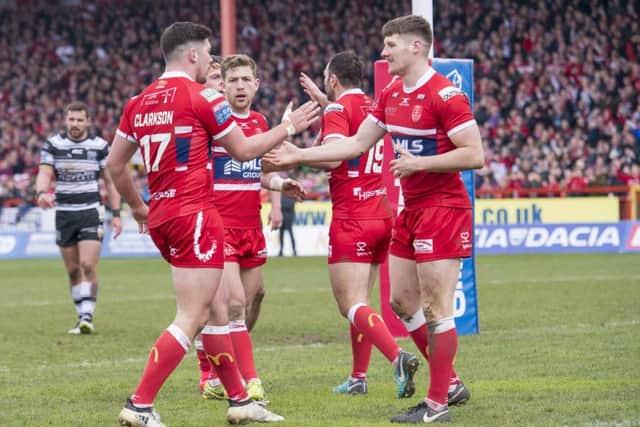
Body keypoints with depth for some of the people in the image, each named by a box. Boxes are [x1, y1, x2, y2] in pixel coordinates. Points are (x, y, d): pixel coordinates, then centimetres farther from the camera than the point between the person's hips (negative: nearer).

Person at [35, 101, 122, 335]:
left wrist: (116, 214, 1)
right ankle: (82, 317, 17)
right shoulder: (53, 145, 2)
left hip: (91, 212, -2)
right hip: (64, 214, 2)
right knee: (73, 270, 7)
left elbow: (110, 181, 5)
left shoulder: (99, 146, 0)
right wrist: (42, 193, -31)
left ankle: (88, 316, -12)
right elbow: (44, 173, -8)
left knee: (88, 265, -15)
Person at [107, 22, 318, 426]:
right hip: (195, 215, -9)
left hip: (162, 217, 9)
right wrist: (290, 126, 13)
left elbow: (115, 164, 15)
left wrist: (138, 206, 28)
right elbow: (244, 150, 0)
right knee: (191, 318, -7)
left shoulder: (139, 102, 11)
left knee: (217, 306, 17)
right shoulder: (202, 96, -9)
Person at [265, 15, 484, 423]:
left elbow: (475, 155, -20)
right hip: (411, 209, 9)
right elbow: (356, 143, 17)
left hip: (442, 209, -9)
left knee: (436, 309, -7)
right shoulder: (391, 95, 10)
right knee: (402, 301, 12)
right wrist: (300, 155, 13)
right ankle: (449, 383, 23)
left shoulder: (445, 95, -16)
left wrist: (419, 163, -22)